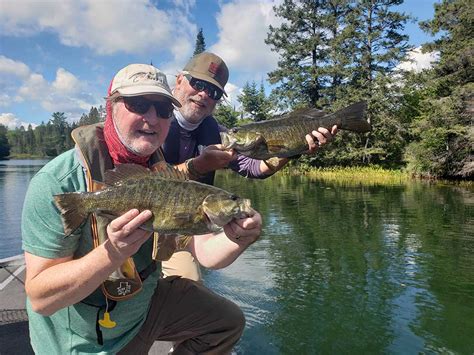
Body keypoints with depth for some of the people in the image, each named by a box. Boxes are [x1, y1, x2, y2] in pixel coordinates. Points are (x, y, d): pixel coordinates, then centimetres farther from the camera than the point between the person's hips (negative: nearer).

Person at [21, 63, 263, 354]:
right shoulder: (58, 181, -25)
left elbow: (204, 251, -12)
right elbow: (40, 299, -25)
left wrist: (239, 238, -33)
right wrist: (113, 253, -40)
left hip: (146, 303, 6)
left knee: (230, 322, 14)